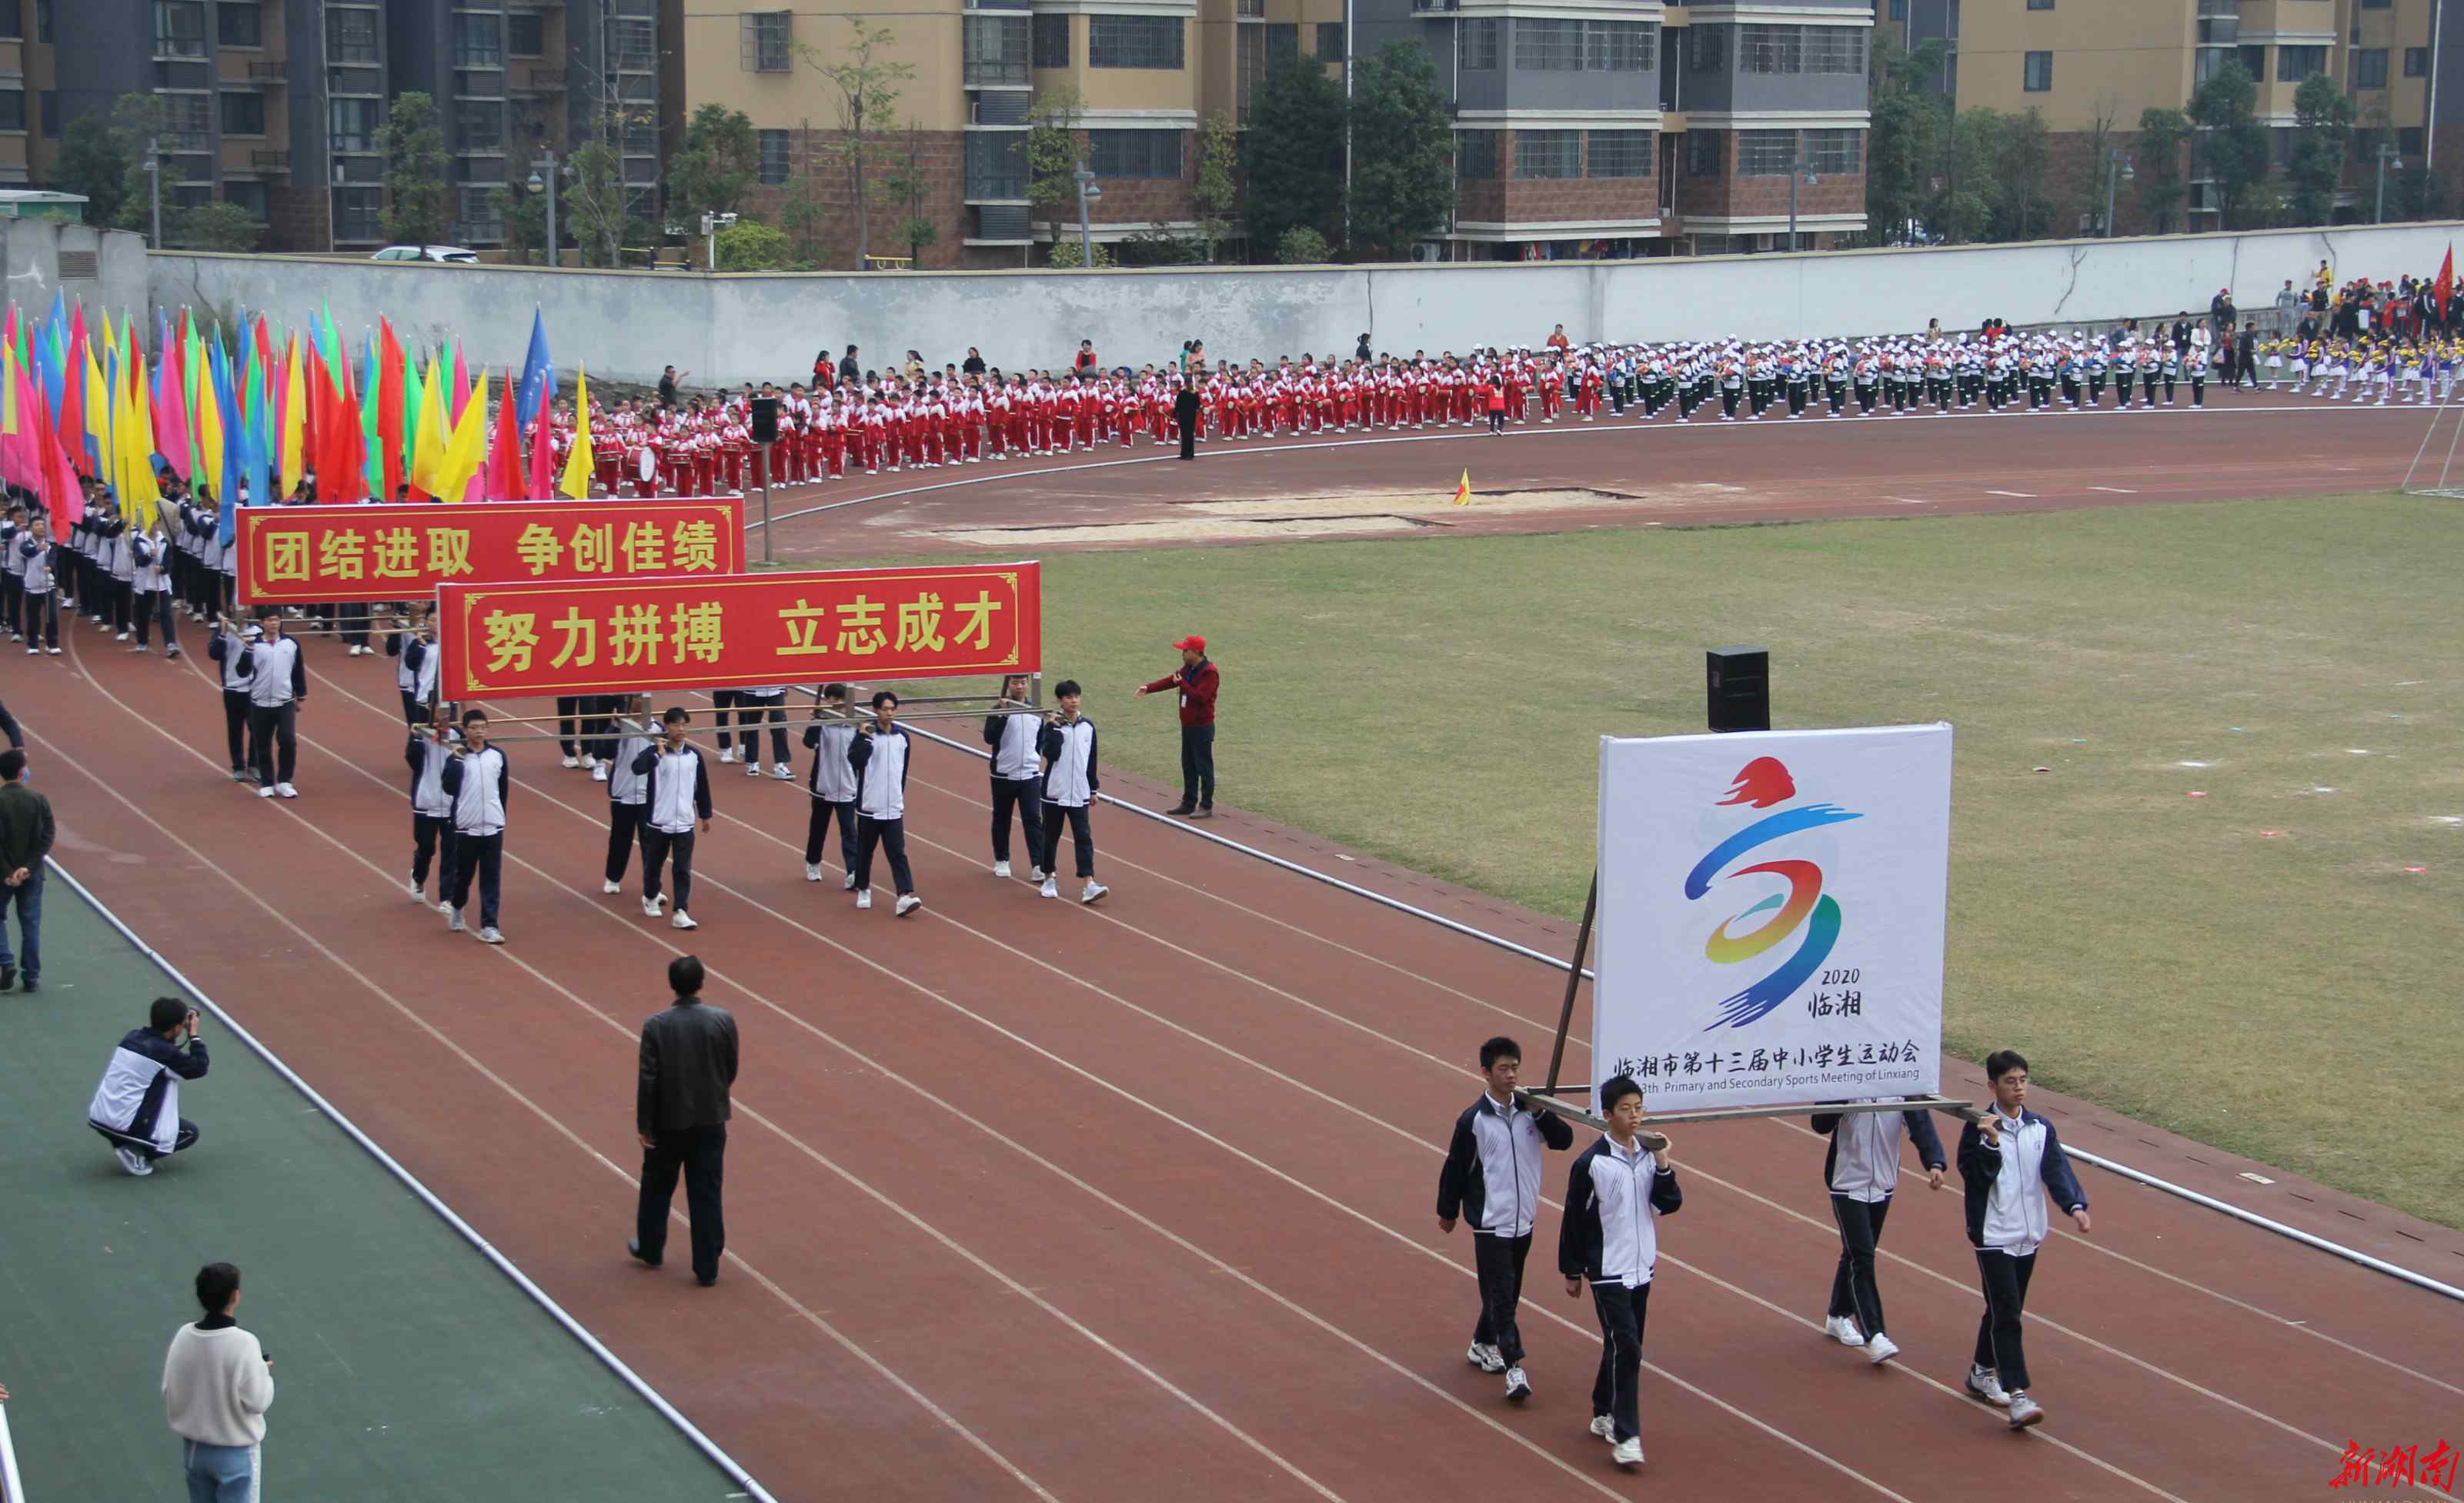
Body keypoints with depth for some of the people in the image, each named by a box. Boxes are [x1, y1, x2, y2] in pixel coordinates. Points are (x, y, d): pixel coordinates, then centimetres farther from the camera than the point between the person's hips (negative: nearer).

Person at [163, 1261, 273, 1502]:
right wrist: (266, 1372, -2)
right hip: (236, 1452, -5)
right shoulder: (243, 1343, -23)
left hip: (194, 1448, 5)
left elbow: (170, 1391, 0)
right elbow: (256, 1401, -19)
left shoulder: (183, 1337, -8)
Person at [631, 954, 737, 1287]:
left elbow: (648, 1080, -14)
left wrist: (644, 1125, -5)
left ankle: (650, 1249, 37)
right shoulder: (723, 1020, -11)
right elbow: (731, 1070, 0)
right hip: (710, 1120, 1)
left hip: (668, 1121, -1)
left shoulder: (656, 1026, -16)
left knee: (658, 1187, 21)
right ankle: (707, 1268, 9)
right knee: (706, 1194, 7)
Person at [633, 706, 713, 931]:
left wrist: (705, 814, 17)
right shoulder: (654, 752, -9)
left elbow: (702, 786, 12)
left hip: (684, 824, 2)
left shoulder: (694, 756, 2)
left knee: (683, 870, -5)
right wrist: (658, 754, -33)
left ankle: (680, 913, -6)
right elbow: (637, 768, -30)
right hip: (658, 822, -2)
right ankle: (650, 898, 40)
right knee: (653, 864, 16)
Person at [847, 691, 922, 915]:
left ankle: (905, 896, -17)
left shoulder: (902, 736, 6)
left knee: (898, 853, -7)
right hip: (869, 807, -2)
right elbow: (855, 760, -24)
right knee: (865, 851, 11)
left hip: (894, 808, 2)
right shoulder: (866, 733, -8)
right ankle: (863, 890, 31)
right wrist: (863, 737, -32)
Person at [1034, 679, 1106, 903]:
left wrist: (1094, 788, 15)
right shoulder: (1054, 724, -5)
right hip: (1055, 792, -2)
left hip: (1080, 794, 2)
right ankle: (1048, 879, 23)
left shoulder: (1088, 726, 6)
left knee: (1084, 838, -7)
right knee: (1051, 836, 8)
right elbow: (1050, 754, -18)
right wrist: (1054, 728, -22)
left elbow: (1092, 759, 13)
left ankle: (1088, 885, -15)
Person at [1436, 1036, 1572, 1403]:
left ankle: (1483, 1346, 34)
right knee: (1501, 1294, -8)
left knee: (1508, 1292, 16)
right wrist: (1448, 1213, 2)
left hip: (1523, 1222, 6)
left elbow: (1564, 1139, -2)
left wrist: (1541, 1112, -16)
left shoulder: (1527, 1111, 2)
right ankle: (1513, 1367, -9)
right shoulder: (1473, 1120, -12)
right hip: (1491, 1224, -6)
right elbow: (1455, 1168, -5)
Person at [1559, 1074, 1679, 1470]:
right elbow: (1573, 1219, -7)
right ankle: (1625, 1437, -10)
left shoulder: (1649, 1153, 3)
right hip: (1608, 1272, -6)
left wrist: (1663, 1165, -15)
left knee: (1623, 1348, 14)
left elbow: (1669, 1204, 0)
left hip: (1641, 1269, 6)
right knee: (1625, 1349, -12)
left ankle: (1604, 1415, 30)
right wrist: (1572, 1272, -3)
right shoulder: (1592, 1163, -13)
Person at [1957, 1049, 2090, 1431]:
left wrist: (2075, 1205, -24)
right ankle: (2016, 1397, -16)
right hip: (1993, 1237, -5)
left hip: (2028, 1237, 5)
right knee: (2006, 1314, -11)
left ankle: (1982, 1372, 36)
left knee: (2005, 1310, 17)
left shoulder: (2041, 1129, 3)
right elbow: (1975, 1177, -16)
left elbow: (2057, 1170, -7)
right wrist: (1990, 1143, -30)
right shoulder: (1979, 1128, -9)